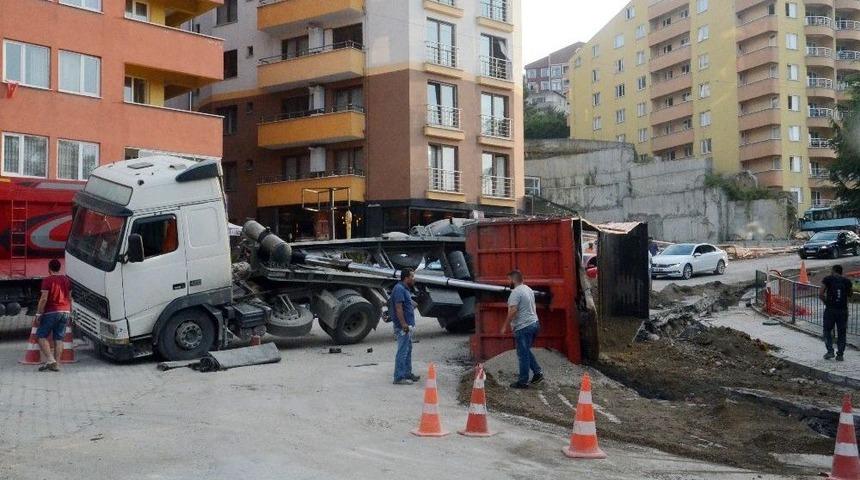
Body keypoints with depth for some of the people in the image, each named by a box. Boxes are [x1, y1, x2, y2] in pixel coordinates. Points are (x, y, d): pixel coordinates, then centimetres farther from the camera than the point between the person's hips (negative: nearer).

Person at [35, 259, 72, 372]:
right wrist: (70, 313, 20)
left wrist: (38, 313, -9)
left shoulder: (47, 280, -9)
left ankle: (50, 360, -11)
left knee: (42, 336, 4)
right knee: (59, 338, 7)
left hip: (51, 312, -6)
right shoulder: (66, 279, 9)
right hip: (65, 312, 6)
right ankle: (56, 364, 5)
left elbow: (44, 299, -15)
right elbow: (70, 298, 13)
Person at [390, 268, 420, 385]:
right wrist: (404, 325, -25)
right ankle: (399, 377, -5)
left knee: (408, 350, 17)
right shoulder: (399, 289, -16)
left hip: (408, 326, 11)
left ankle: (407, 374, 26)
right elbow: (398, 308, -23)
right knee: (402, 351, -8)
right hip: (403, 327, -11)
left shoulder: (405, 289, 17)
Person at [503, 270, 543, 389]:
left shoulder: (516, 292, -15)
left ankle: (523, 381, 3)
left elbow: (513, 311, -23)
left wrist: (505, 326, -15)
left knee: (523, 354, -2)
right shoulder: (528, 289, 14)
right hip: (534, 323, 10)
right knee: (526, 351, 21)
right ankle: (538, 372, 17)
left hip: (523, 327, -10)